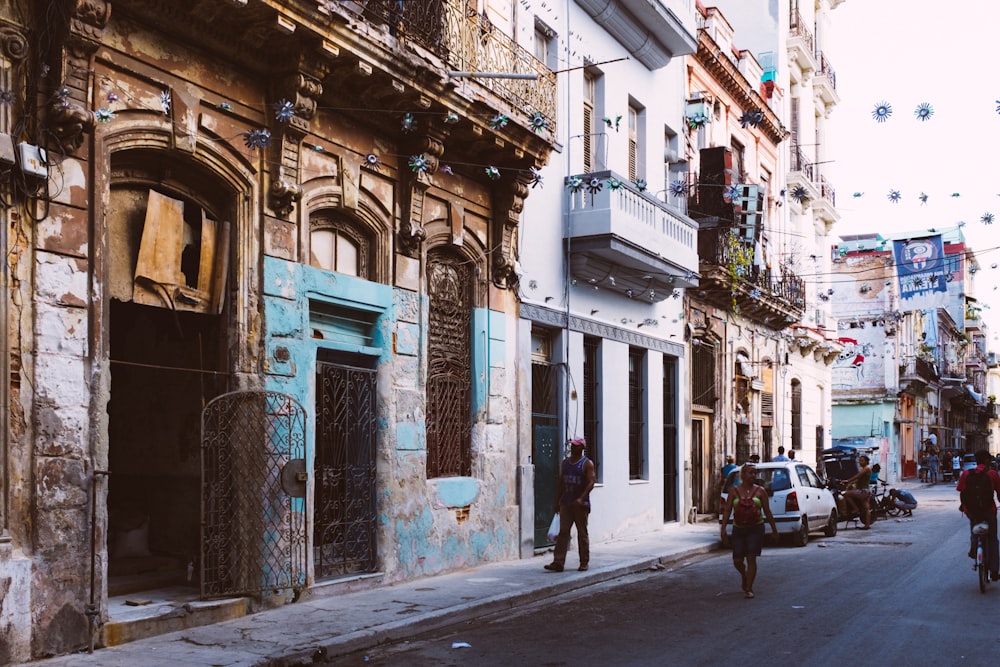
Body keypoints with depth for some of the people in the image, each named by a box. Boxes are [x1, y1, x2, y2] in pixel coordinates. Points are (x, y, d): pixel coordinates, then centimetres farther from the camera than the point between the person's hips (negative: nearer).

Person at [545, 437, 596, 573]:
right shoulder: (565, 462, 13)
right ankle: (558, 562, -7)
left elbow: (591, 482, -13)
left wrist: (581, 498, -25)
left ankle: (584, 562, 13)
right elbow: (560, 483, 15)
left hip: (581, 504, -4)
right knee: (563, 532, -2)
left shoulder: (587, 464, -4)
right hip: (566, 503, 5)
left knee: (582, 533, 4)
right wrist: (557, 501, 11)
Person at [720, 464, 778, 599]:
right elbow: (727, 510, 1)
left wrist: (774, 529, 8)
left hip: (756, 528, -1)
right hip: (738, 529, 1)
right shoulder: (734, 491, 3)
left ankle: (749, 589, -2)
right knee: (737, 561, 3)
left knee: (751, 558, -9)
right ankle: (745, 577, 35)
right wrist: (723, 528, -6)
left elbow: (767, 512, 7)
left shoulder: (760, 491, 2)